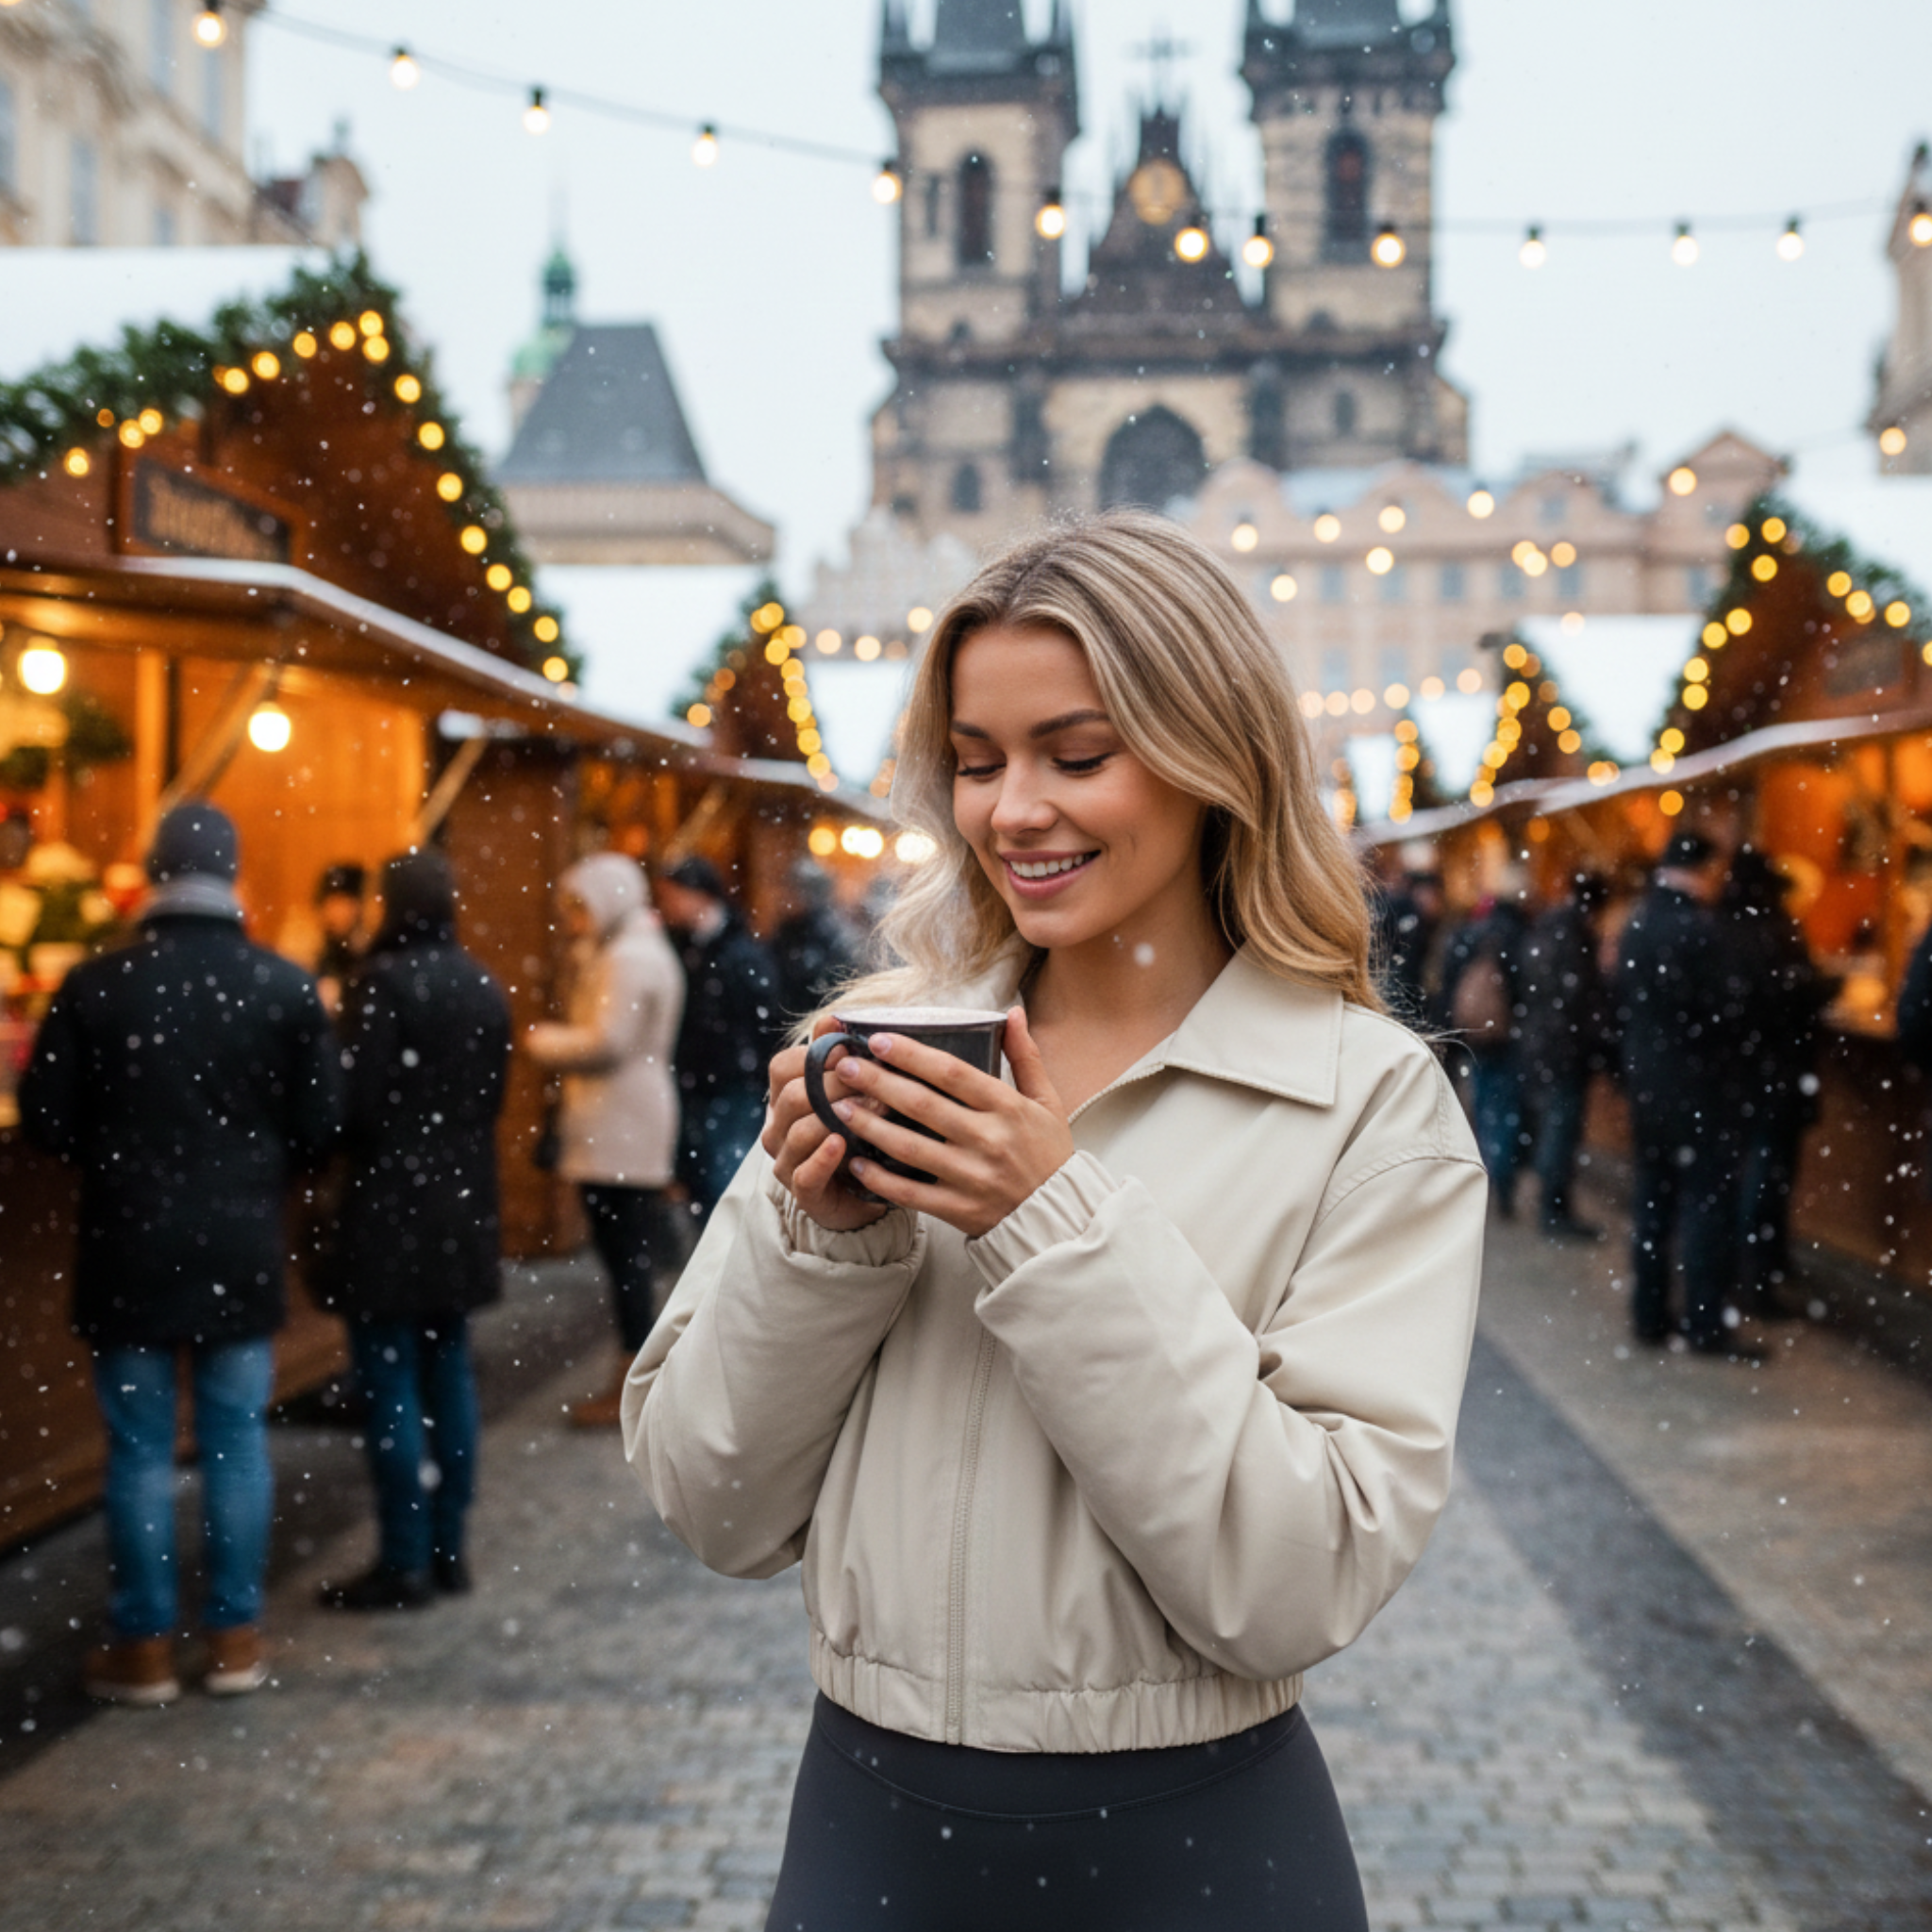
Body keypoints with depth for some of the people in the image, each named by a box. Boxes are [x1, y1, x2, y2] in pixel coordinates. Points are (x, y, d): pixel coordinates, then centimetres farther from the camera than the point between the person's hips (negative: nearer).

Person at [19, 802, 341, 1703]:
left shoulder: (95, 984, -8)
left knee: (139, 1446, 7)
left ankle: (144, 1644, 13)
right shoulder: (285, 984, -5)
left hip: (129, 1245, -1)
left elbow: (46, 1120, -3)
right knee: (237, 1441, 9)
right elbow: (320, 1122, -3)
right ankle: (235, 1636, 14)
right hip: (242, 1247, 1)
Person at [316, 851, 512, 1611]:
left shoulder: (384, 980, -15)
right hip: (461, 1202, 7)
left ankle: (406, 1563, 1)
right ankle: (448, 1548, 17)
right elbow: (491, 1099, 11)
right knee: (448, 1372, 12)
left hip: (390, 1204, -7)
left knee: (391, 1386, -2)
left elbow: (359, 1100, -17)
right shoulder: (484, 988, 8)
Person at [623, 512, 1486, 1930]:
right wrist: (816, 1231, -15)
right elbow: (718, 1511, 0)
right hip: (867, 1815, 3)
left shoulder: (1371, 1100, -10)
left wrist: (1064, 1230, -22)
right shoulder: (879, 1046, -2)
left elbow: (1299, 1588, -17)